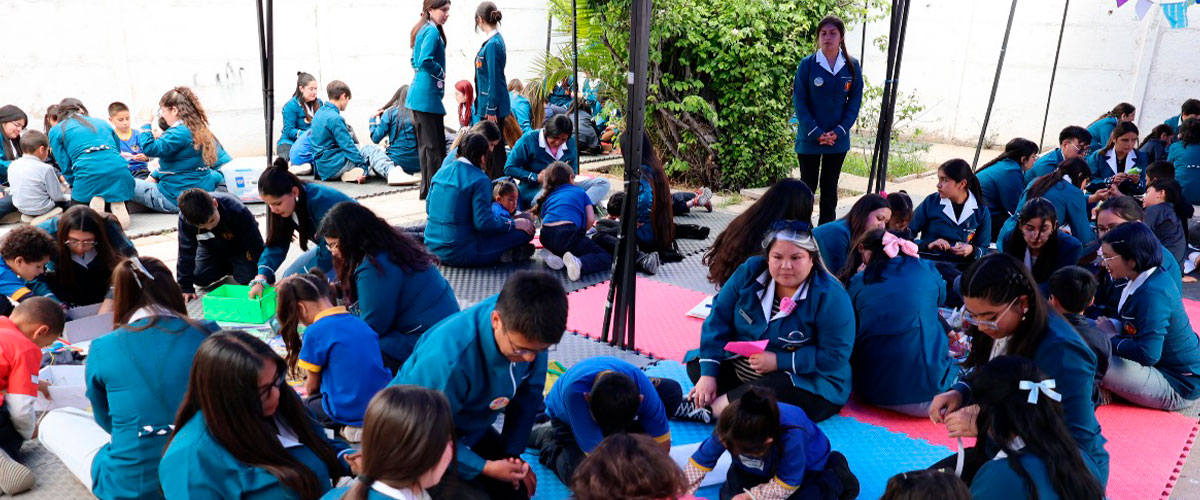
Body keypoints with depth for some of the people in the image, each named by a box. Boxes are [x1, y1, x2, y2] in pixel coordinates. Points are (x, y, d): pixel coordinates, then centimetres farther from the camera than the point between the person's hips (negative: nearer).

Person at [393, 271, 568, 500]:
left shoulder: (529, 333, -22)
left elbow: (529, 392, -5)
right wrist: (484, 467, -25)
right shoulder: (448, 358, -40)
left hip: (470, 430, 6)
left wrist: (513, 451, -8)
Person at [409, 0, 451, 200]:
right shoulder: (432, 31, -13)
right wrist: (440, 73, -11)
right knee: (434, 145, -6)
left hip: (418, 95, 10)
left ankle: (427, 189, 22)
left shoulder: (422, 30, 17)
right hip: (428, 95, -10)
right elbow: (426, 61, -26)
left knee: (426, 144, 14)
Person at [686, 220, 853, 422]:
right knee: (697, 366, -9)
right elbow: (719, 319, -6)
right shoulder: (750, 272, -5)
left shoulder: (830, 296, -17)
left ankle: (709, 408, -26)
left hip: (806, 384, -5)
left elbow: (835, 357, -20)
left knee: (784, 391, -37)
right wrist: (708, 373, -15)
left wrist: (779, 361, -25)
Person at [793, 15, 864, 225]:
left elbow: (855, 101, 1)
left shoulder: (852, 66, 0)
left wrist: (839, 131, -10)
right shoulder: (807, 64, -7)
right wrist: (815, 132, -16)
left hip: (838, 139, 2)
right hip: (809, 138, -2)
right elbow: (799, 101, -9)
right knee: (808, 185, 5)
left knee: (830, 186, 12)